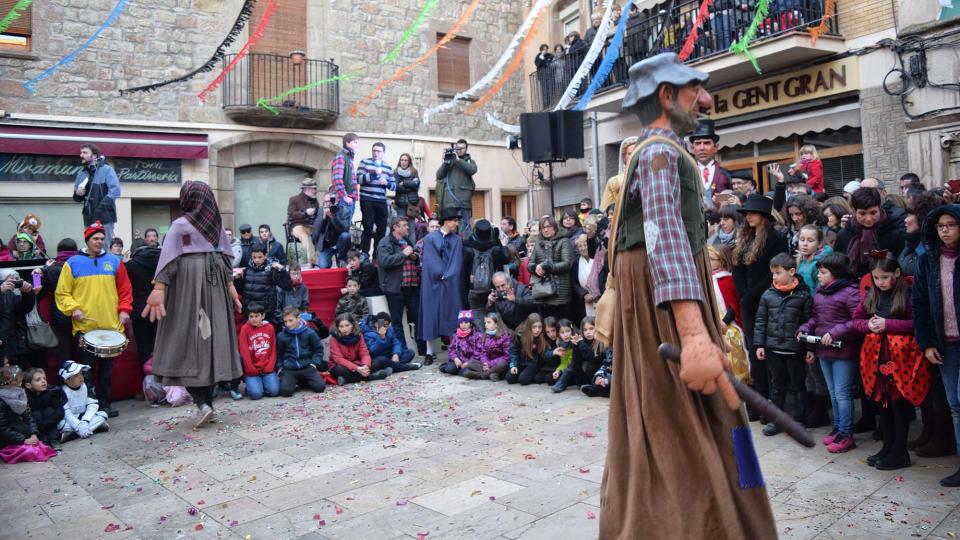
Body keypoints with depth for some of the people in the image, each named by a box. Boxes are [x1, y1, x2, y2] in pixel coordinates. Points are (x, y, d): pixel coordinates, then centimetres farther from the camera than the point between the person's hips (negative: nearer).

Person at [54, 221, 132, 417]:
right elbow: (62, 293, 3)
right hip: (85, 327, -2)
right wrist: (73, 308, -11)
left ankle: (104, 403, 16)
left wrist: (124, 310, 0)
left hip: (111, 326, 2)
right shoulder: (73, 263, 4)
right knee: (87, 368, 1)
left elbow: (125, 290, 12)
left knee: (107, 368, 7)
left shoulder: (114, 261, 10)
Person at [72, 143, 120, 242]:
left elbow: (115, 190, -13)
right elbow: (76, 198, 21)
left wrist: (101, 206, -20)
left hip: (104, 217, -6)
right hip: (89, 218, 6)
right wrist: (77, 194, -3)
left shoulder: (107, 170, -1)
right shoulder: (81, 173, 16)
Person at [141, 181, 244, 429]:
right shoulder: (217, 224, 6)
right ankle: (207, 401, 14)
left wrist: (158, 288, -13)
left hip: (187, 282, -5)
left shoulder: (180, 225, -7)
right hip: (214, 283, 5)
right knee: (212, 339, 8)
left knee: (186, 341, 0)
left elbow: (169, 260, -12)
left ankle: (201, 402, -10)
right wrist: (230, 285, 16)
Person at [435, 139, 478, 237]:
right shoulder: (449, 161, 19)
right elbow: (439, 175, 9)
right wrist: (445, 162, -3)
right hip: (449, 198, 1)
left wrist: (458, 160, -9)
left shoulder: (470, 161, 17)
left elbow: (473, 170, -7)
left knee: (464, 225, -6)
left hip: (463, 198, -1)